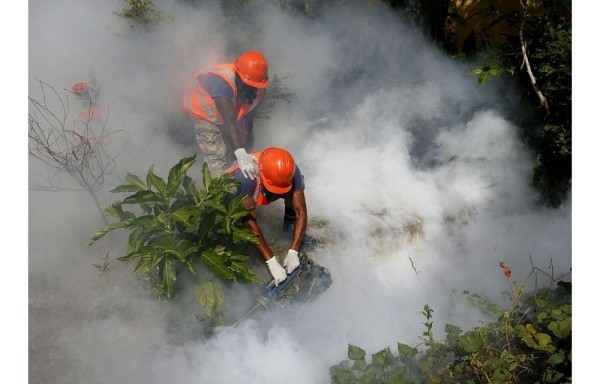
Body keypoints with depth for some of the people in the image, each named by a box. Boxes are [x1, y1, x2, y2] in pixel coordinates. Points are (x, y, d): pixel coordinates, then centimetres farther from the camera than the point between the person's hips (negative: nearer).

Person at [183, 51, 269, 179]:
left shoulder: (259, 90, -28)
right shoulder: (222, 81, -48)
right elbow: (229, 121, -57)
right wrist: (240, 154, -66)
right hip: (205, 111, -6)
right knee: (216, 155, -19)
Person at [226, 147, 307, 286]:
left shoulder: (290, 171, -34)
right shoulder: (245, 176, -44)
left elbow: (301, 212, -29)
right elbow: (250, 221, -43)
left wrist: (293, 252, -37)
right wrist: (271, 261, -46)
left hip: (262, 195, 3)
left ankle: (291, 223, 0)